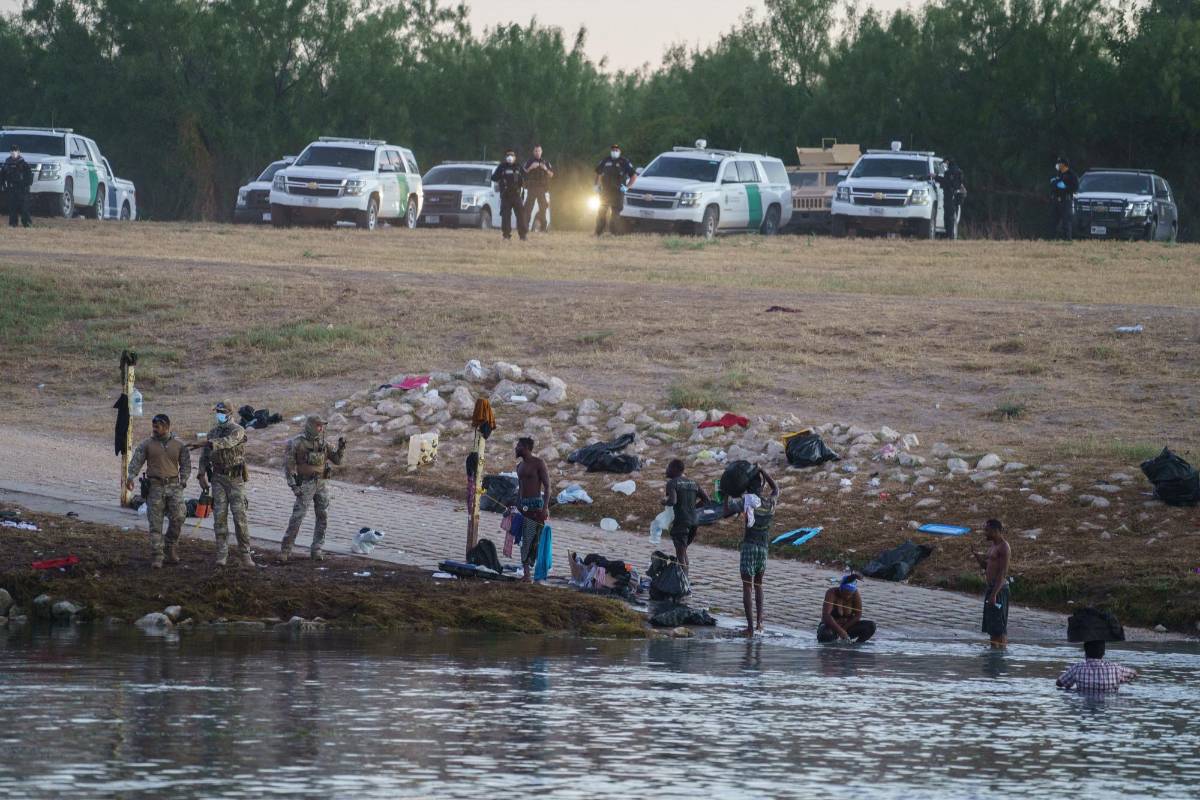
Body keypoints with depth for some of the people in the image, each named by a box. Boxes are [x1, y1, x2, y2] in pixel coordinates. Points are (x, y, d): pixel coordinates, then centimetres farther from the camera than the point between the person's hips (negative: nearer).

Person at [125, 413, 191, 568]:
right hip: (155, 486, -1)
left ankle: (172, 548, 8)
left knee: (177, 518, -12)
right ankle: (156, 557, -1)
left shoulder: (179, 445, 9)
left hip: (174, 486, 1)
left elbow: (186, 464, 14)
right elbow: (136, 461, -1)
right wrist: (130, 477, -16)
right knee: (155, 523, -3)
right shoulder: (147, 444, 6)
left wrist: (183, 481, 2)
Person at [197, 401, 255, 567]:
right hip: (219, 478, 4)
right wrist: (202, 475, 5)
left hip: (236, 478, -4)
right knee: (220, 516, -3)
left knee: (239, 516, -7)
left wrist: (214, 443, -44)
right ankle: (222, 555, -2)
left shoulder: (238, 430, -5)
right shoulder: (213, 433, 11)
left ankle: (245, 554, 0)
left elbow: (230, 441, -27)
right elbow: (205, 457, 15)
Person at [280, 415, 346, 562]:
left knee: (322, 518, 4)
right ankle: (285, 550, -3)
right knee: (297, 517, -9)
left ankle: (316, 550, 13)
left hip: (321, 484, 5)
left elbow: (337, 459, 9)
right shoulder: (297, 443, -11)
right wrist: (293, 485, -16)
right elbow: (288, 465, -10)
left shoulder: (323, 443, 6)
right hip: (305, 485, -5)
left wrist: (341, 447, -10)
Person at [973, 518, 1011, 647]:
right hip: (991, 588, 10)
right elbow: (985, 566, 24)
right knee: (991, 627, 12)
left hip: (999, 589, -10)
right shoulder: (992, 546, 16)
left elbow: (1002, 573, -20)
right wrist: (976, 556, 5)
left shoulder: (1003, 548, -14)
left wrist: (994, 594, -25)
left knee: (999, 628, -10)